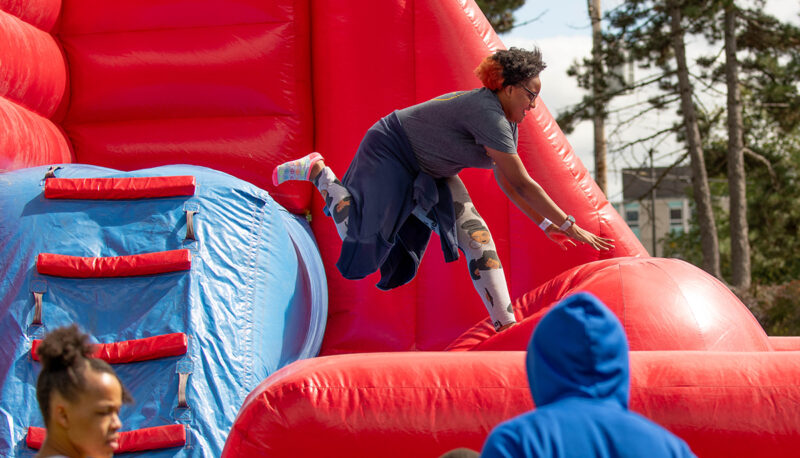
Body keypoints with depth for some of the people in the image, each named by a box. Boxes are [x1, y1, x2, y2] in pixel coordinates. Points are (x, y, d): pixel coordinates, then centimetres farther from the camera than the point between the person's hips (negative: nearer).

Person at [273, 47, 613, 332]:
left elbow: (507, 183, 7)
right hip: (390, 155, -9)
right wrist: (570, 227, -32)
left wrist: (545, 225, 0)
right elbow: (522, 183, -34)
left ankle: (506, 323, -6)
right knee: (364, 244, -8)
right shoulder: (487, 114, -32)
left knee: (476, 237, -6)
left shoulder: (507, 122, -2)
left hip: (428, 172, 9)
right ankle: (317, 172, 10)